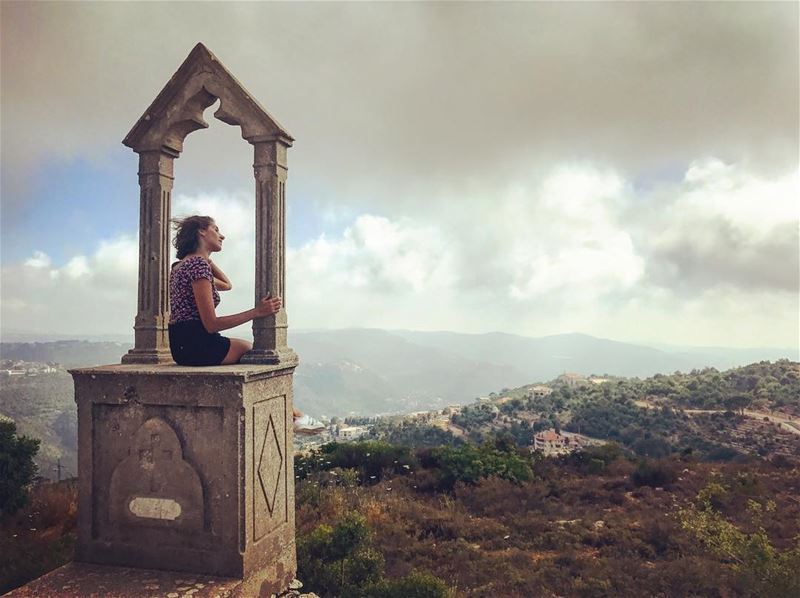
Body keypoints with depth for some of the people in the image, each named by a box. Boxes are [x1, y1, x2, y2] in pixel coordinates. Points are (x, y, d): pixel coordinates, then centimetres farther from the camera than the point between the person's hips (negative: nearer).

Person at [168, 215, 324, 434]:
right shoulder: (198, 264, -15)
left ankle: (293, 415, 17)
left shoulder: (183, 265, 18)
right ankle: (293, 416, 18)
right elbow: (211, 324, -20)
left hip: (182, 346, 10)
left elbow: (227, 285, 30)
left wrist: (207, 258, 22)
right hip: (198, 344, -10)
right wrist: (257, 312, -23)